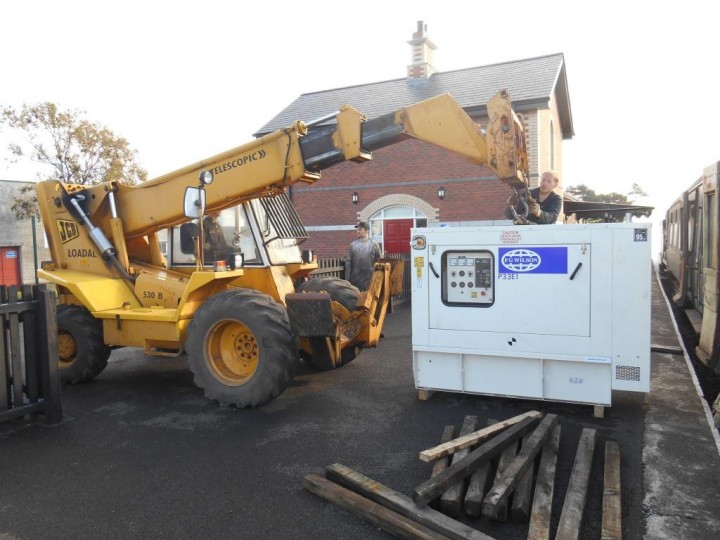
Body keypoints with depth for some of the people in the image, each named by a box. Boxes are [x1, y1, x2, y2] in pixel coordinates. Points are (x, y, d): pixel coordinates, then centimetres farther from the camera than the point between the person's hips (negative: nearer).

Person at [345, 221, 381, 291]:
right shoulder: (353, 244, 5)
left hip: (370, 279, -1)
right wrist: (347, 279, 0)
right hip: (356, 279, 1)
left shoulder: (374, 244, 2)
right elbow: (348, 262, 5)